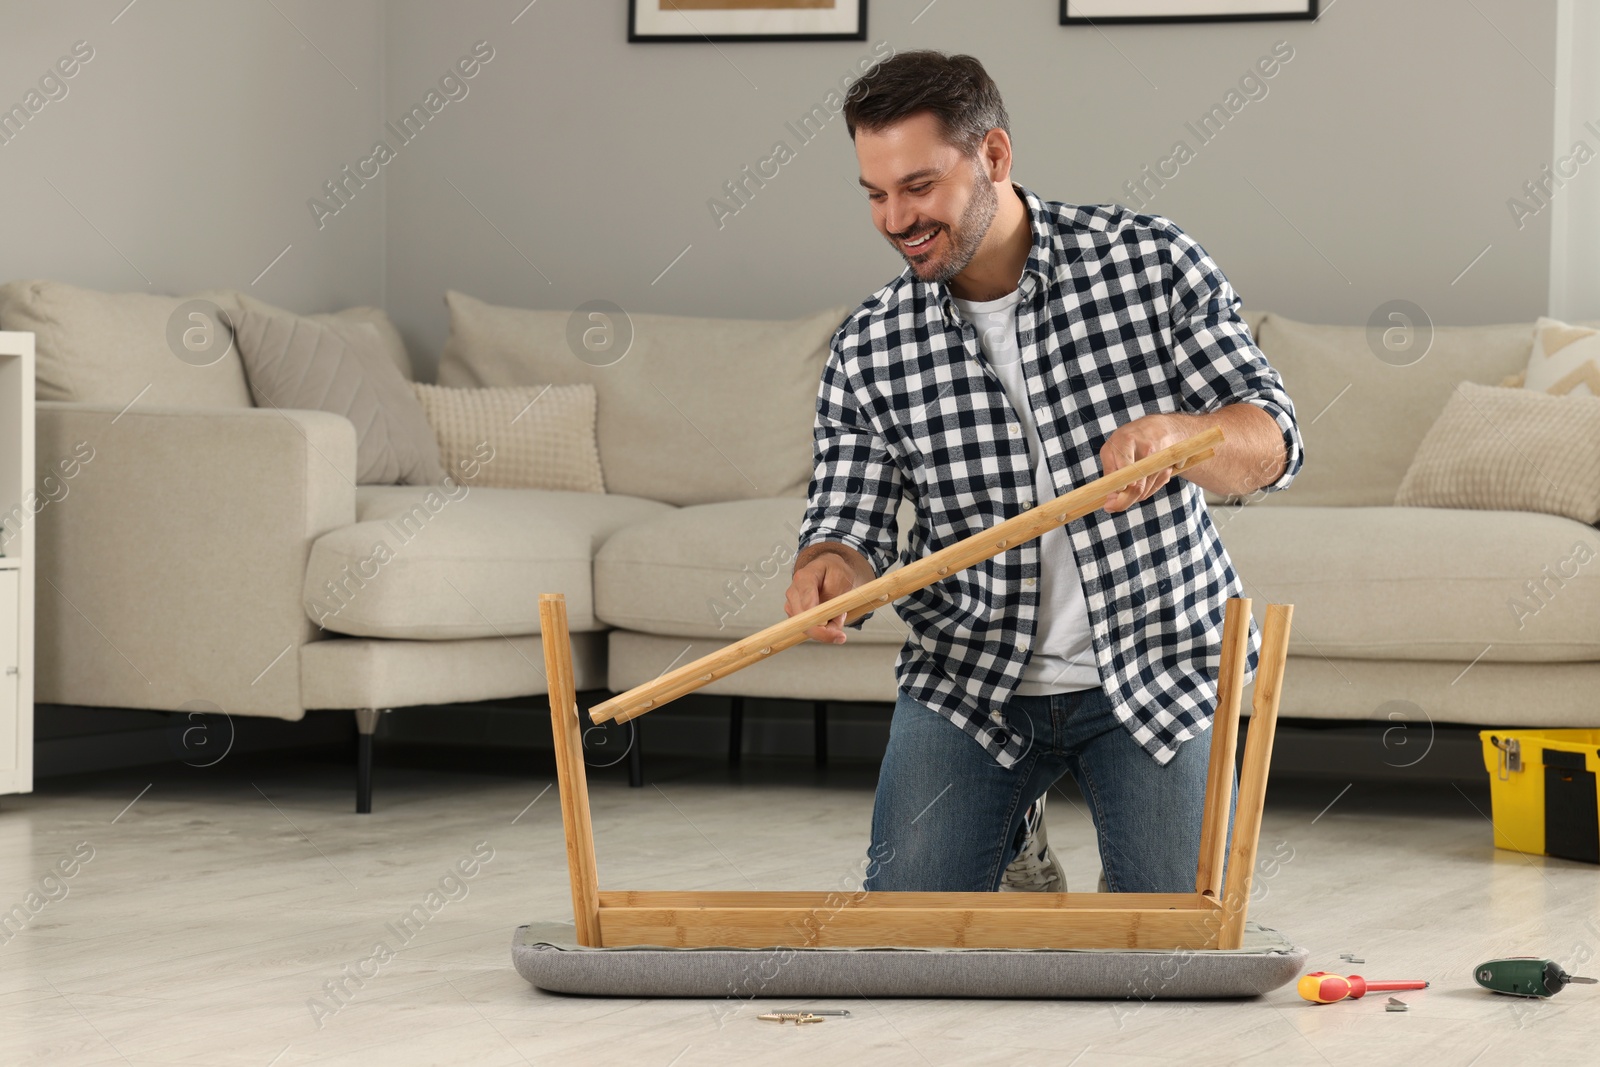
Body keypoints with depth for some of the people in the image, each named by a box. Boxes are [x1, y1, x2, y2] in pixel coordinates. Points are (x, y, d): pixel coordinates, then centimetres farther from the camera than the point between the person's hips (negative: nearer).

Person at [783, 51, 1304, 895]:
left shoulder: (1153, 264, -10)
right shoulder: (867, 351, -5)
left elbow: (1273, 442, -11)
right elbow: (849, 522, -4)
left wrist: (1173, 434, -34)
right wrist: (830, 571, -29)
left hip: (1158, 666, -1)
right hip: (969, 677, 2)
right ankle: (1013, 828, 25)